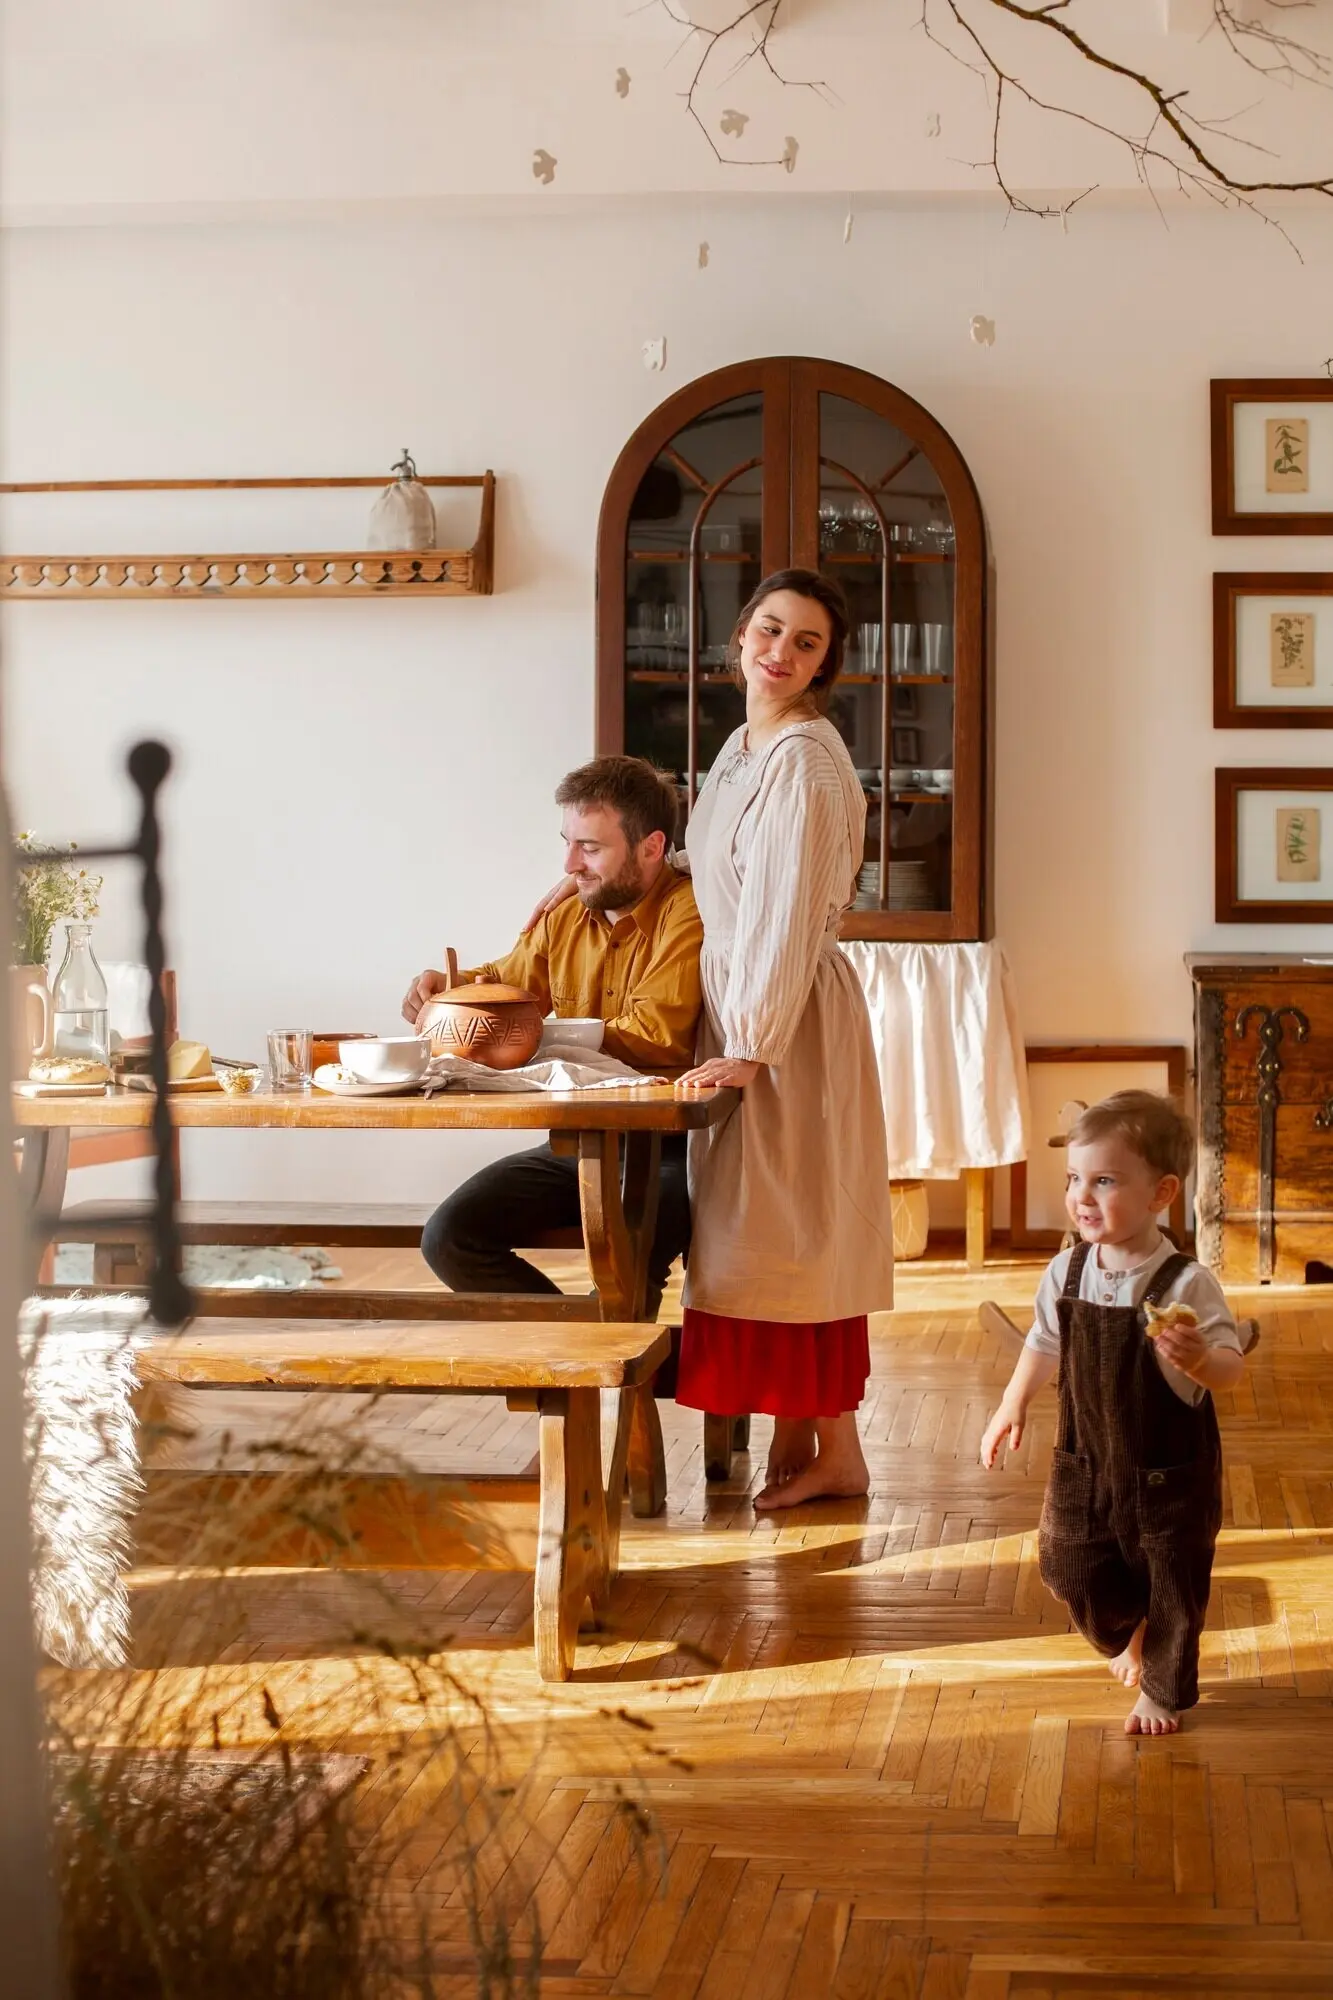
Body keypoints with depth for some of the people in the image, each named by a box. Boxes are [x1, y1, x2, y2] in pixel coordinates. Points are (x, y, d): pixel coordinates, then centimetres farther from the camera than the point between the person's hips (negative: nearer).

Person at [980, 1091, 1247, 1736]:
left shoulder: (1186, 1284, -23)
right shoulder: (1067, 1272, -7)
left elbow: (1231, 1368, -23)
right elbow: (1044, 1343, 10)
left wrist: (1197, 1358, -43)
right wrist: (1014, 1405, 6)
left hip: (1170, 1470, -5)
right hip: (1086, 1459, 5)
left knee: (1172, 1585, 8)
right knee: (1071, 1566, 11)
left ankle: (1162, 1689, 31)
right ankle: (1130, 1635, 42)